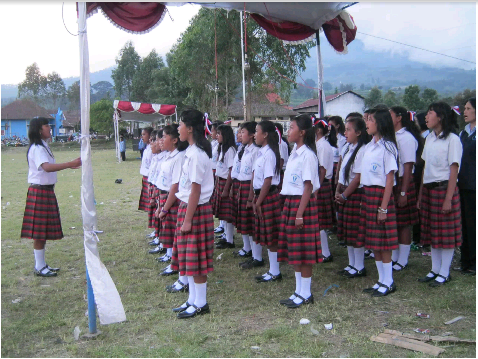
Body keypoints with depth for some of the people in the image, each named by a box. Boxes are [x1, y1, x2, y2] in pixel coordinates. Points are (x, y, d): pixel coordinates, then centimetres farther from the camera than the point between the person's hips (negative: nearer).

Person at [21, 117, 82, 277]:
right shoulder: (36, 149, -17)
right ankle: (39, 267, 6)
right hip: (39, 192, -10)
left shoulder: (43, 147, 15)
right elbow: (47, 167, -34)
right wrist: (70, 164, -42)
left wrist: (69, 165, 20)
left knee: (44, 230, 14)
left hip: (47, 191, 10)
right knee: (40, 231, -2)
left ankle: (41, 265, 23)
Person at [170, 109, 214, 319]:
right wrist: (184, 216, 16)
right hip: (187, 207, 10)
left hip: (195, 210, -10)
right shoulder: (192, 151, 11)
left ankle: (200, 304, 13)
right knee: (188, 257, 15)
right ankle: (193, 300, 27)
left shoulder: (196, 154, -18)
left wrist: (188, 220, -17)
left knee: (196, 259, 1)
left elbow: (195, 190, -19)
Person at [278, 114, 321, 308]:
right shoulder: (294, 152, 13)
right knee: (293, 251, 13)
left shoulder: (307, 154, -13)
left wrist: (300, 213, -19)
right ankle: (298, 291, 23)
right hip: (290, 202, 9)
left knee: (303, 251, 0)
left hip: (303, 203, -9)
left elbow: (308, 186, -16)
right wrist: (290, 208, 12)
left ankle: (305, 294, 11)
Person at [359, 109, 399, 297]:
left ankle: (388, 282, 12)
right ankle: (381, 281, 23)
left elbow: (389, 180, -13)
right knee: (373, 242, 12)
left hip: (381, 195, -8)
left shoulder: (387, 147, -11)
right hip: (367, 194, 8)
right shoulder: (370, 146, 12)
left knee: (383, 241, 0)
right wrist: (364, 200, 9)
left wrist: (383, 207, -16)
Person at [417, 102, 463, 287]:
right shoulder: (430, 138, 11)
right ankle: (435, 270, 22)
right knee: (432, 233, 11)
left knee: (446, 233, 1)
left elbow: (454, 170, -13)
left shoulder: (452, 139, -10)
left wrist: (448, 199, -17)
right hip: (428, 189, 7)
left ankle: (444, 273, 11)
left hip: (444, 189, -7)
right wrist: (420, 195, 11)